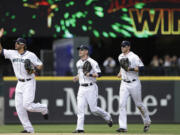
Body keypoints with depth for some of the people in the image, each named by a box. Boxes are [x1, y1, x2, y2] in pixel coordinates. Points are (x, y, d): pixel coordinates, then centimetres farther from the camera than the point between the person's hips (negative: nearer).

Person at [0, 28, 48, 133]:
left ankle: (44, 109, 13)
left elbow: (40, 65, -3)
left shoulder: (30, 55, -9)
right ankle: (28, 128, 4)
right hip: (20, 84, 6)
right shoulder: (12, 53, 5)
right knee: (19, 106, -1)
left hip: (29, 83, -6)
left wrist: (35, 69, -23)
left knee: (27, 105, -17)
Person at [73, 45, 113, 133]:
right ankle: (80, 128, -7)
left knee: (93, 109, -6)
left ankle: (107, 117, 21)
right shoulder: (78, 63, 15)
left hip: (91, 88, -6)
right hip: (82, 88, 6)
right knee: (80, 108, -5)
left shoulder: (92, 62, -8)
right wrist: (76, 77, 8)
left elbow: (99, 74, -10)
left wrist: (90, 74, -25)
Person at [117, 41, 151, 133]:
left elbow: (141, 67, -19)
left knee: (138, 104, 6)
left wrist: (131, 69, -28)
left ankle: (147, 122, 30)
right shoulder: (120, 57, 11)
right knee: (122, 104, -9)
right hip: (124, 84, 5)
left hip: (134, 83, -5)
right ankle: (123, 127, -13)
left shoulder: (134, 57, -12)